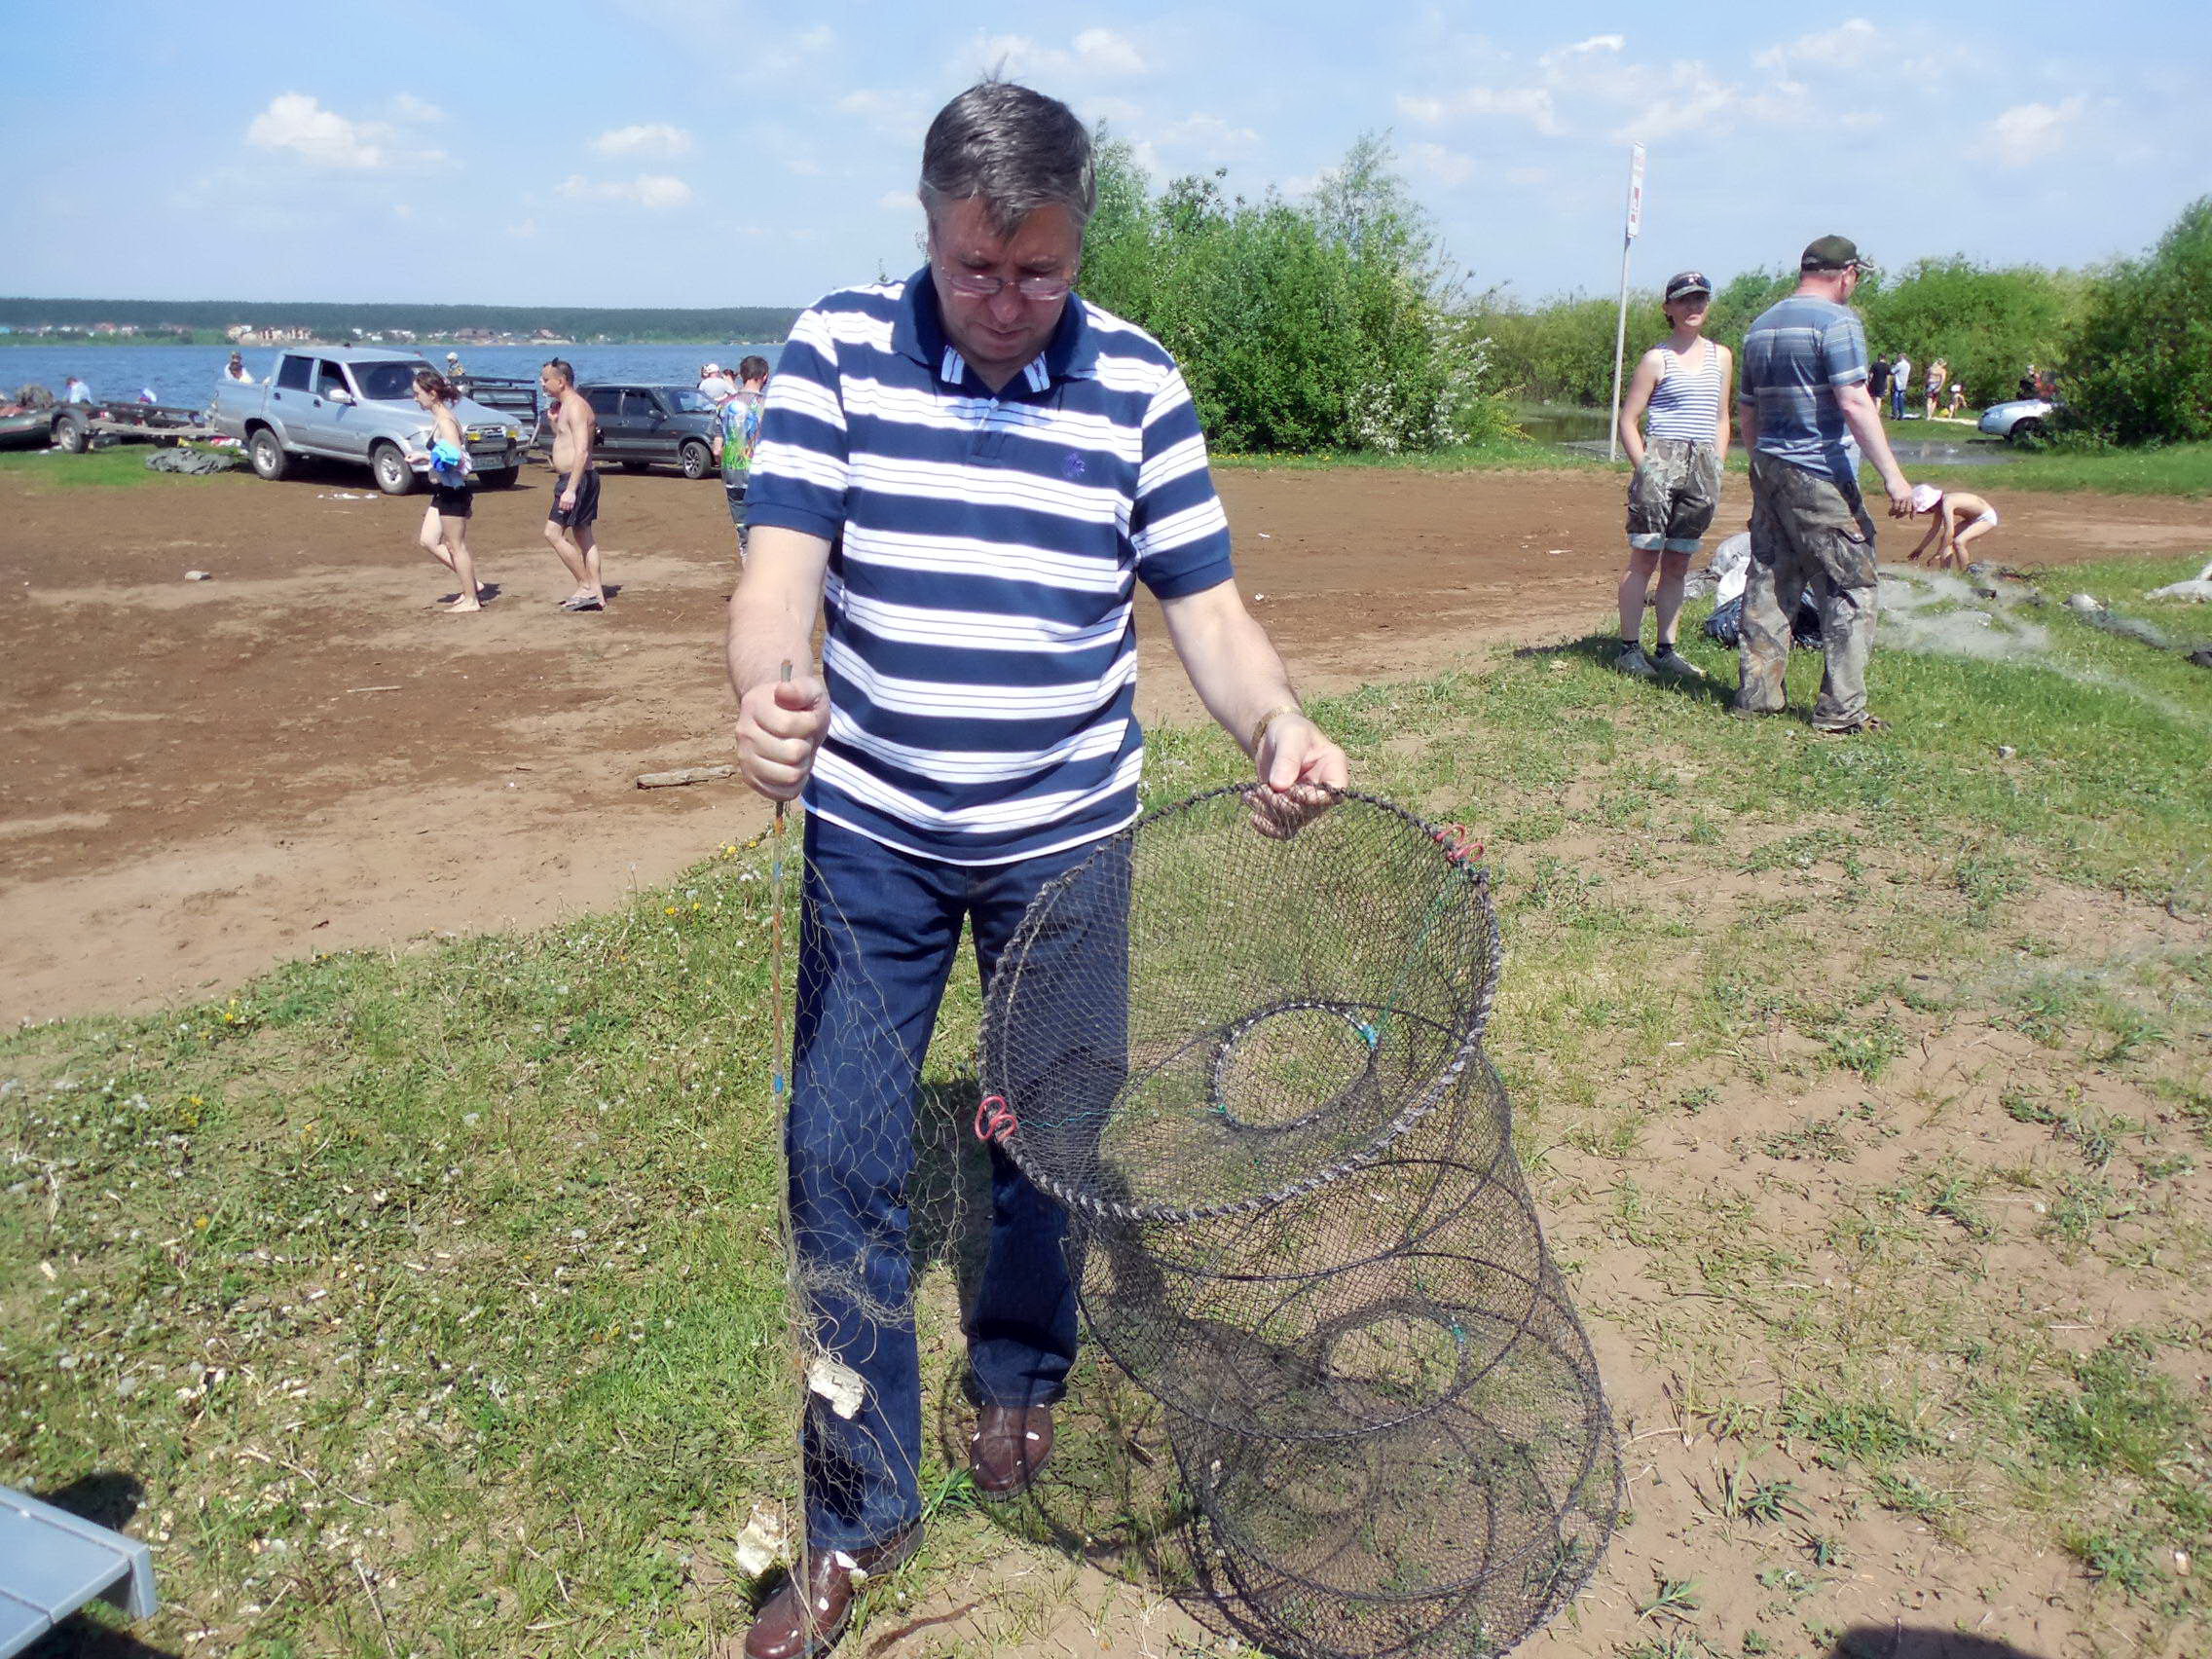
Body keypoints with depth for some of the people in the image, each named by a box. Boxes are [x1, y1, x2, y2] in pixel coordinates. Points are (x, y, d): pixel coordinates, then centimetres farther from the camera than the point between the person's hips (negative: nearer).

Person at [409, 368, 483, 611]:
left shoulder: (445, 421, -18)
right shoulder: (440, 418, 12)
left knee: (457, 546, -1)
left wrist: (427, 457, -22)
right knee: (428, 541, 12)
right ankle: (471, 585, 16)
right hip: (443, 491, 10)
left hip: (452, 492, -10)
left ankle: (471, 599, 9)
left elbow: (454, 456, -27)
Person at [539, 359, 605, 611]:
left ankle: (586, 586, -8)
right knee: (584, 537, 9)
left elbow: (582, 451, -25)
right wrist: (554, 419, 9)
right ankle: (596, 594, 11)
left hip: (576, 479, -10)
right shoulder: (566, 405, 16)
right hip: (572, 478, 10)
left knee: (553, 533, -11)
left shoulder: (576, 406, -15)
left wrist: (571, 489, -29)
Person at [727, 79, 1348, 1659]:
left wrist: (1277, 721, -26)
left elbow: (1206, 605, -5)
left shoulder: (1138, 382, -4)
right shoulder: (836, 347, -7)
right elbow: (783, 562, -16)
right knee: (842, 1161, 2)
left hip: (1066, 836, 1)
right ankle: (858, 1511, 20)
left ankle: (1021, 1379, 43)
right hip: (872, 833, 0)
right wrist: (769, 688, -38)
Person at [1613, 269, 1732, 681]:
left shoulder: (1720, 356, 15)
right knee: (1644, 557, -5)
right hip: (1661, 460, -5)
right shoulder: (1657, 359, 0)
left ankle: (1666, 650, 12)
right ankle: (1629, 648, 0)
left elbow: (1721, 419, 19)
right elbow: (1627, 420, -2)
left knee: (1678, 563, 7)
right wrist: (1644, 470, -8)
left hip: (1704, 466, 5)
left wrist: (1716, 471, 10)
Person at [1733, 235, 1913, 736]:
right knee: (1850, 587, -2)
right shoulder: (1836, 320, -9)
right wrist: (1892, 475, -19)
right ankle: (1841, 710, -2)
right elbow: (1854, 402, -18)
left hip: (1768, 470, 8)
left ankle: (1756, 694, 14)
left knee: (1768, 583, 12)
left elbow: (1746, 408, 21)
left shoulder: (1761, 325, 15)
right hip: (1821, 476, -8)